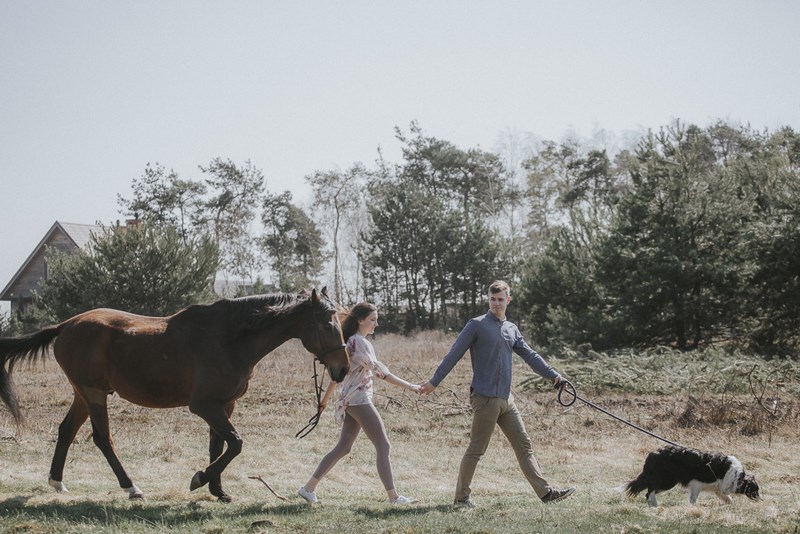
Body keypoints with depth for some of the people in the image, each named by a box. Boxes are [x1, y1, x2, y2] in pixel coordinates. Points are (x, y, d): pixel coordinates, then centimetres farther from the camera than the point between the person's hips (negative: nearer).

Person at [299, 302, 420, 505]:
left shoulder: (350, 341, 15)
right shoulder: (360, 343, -15)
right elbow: (380, 371, -20)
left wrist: (326, 397, 25)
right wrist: (408, 386, -21)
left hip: (351, 400, 10)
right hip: (359, 399, -10)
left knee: (343, 447, 12)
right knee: (383, 446, -8)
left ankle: (309, 487, 14)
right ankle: (393, 496, -8)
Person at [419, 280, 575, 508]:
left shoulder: (512, 329, 16)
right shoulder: (477, 325, -3)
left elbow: (530, 355, 15)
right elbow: (454, 354, -5)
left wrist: (553, 375, 4)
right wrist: (434, 382, -7)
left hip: (506, 399, 7)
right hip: (485, 398, -6)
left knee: (524, 444, 5)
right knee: (476, 450, -2)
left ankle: (546, 491, 6)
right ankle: (461, 497, 9)